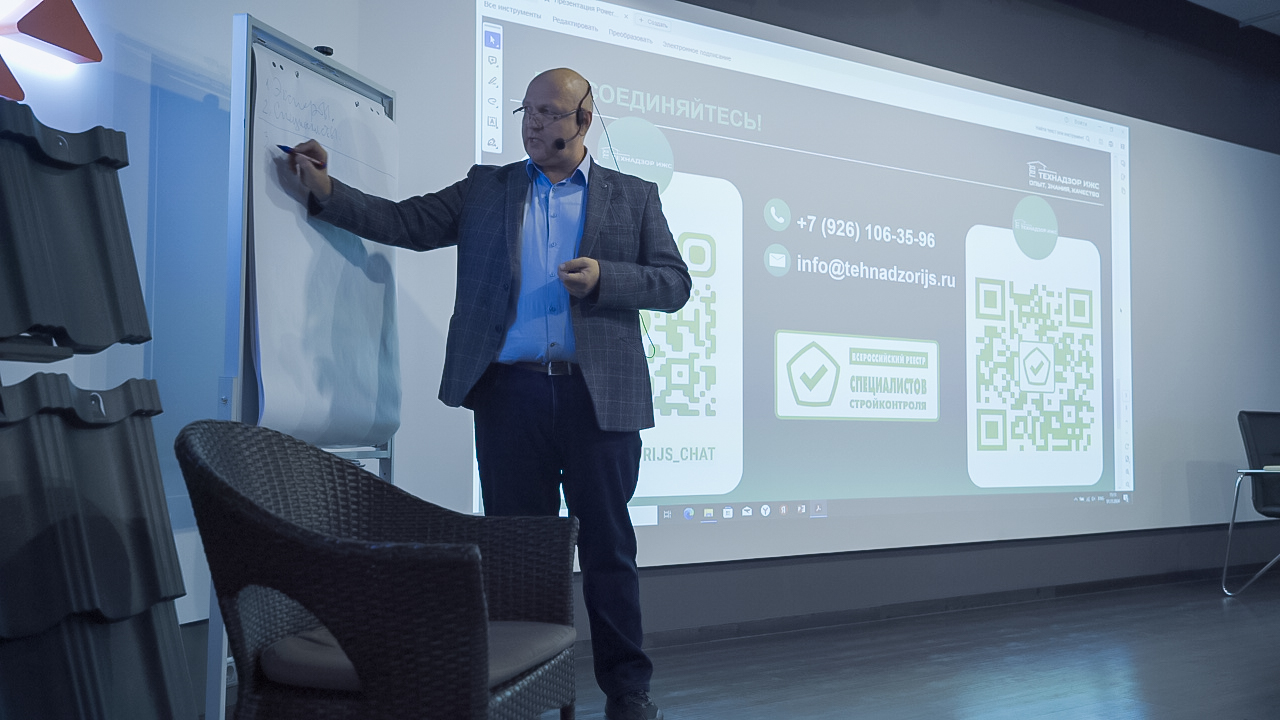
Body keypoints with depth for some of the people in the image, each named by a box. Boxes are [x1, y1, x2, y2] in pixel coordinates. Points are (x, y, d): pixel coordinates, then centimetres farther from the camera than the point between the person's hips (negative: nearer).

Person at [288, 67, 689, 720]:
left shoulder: (634, 197, 11)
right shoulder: (485, 189, 14)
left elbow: (674, 282, 5)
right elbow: (404, 223, 8)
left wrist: (603, 277, -10)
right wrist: (326, 190, -3)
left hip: (600, 396, -1)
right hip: (510, 391, 1)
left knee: (608, 547, 6)